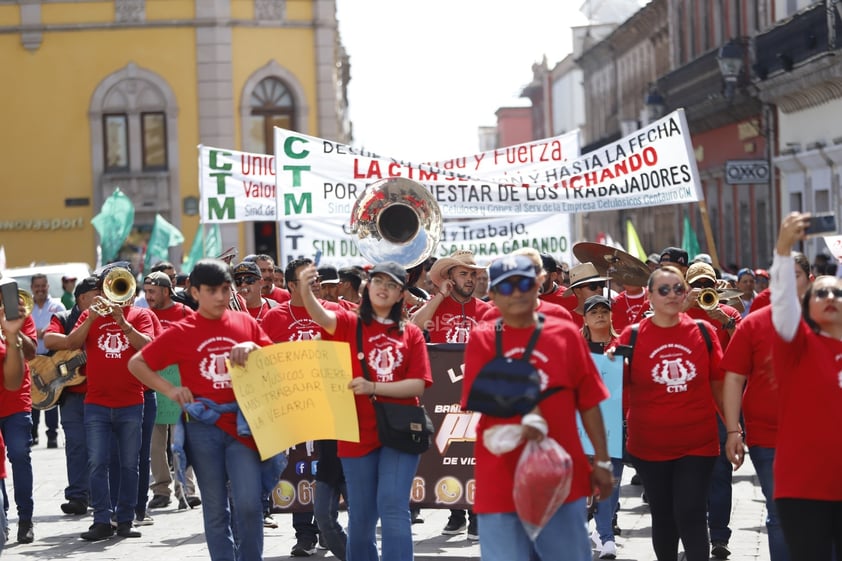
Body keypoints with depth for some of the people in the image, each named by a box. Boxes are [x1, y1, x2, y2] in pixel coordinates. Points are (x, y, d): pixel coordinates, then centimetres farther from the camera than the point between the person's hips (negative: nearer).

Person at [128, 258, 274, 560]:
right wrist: (170, 390, -4)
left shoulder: (246, 323, 6)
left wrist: (253, 349, -9)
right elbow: (136, 363, 6)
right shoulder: (181, 332, 1)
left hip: (243, 424, 0)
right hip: (203, 428, 0)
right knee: (216, 509, 6)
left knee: (248, 504, -11)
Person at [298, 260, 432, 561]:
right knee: (361, 515, 8)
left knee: (393, 507, -11)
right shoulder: (349, 323, 3)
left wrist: (373, 387, -17)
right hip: (357, 432, 1)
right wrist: (305, 290, -42)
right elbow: (321, 316, -20)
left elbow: (418, 385, -3)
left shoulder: (411, 333, 5)